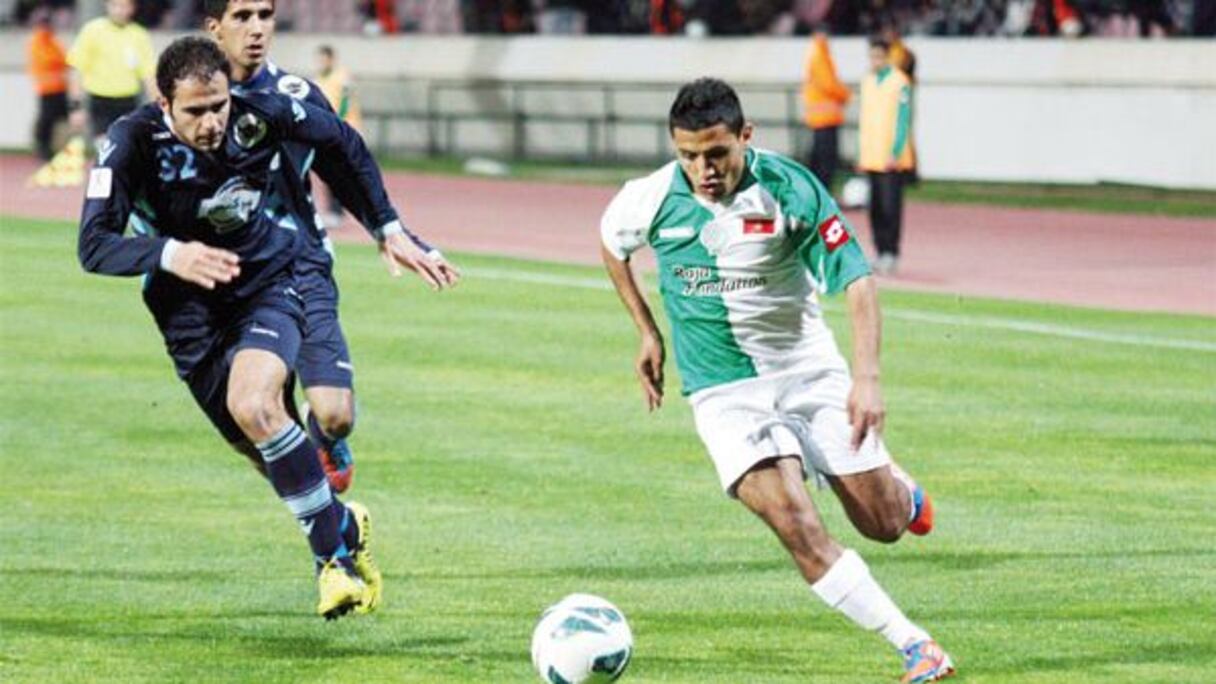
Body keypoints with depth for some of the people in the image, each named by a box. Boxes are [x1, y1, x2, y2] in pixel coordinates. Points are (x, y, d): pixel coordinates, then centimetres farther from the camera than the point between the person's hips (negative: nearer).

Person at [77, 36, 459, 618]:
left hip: (269, 285, -2)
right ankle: (342, 527, 26)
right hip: (188, 304, 2)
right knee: (257, 438, 2)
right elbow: (94, 246, -25)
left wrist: (391, 231, 4)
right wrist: (169, 254, -43)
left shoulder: (262, 114, -19)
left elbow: (344, 145, 2)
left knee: (254, 406, -27)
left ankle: (333, 547, -16)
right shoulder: (133, 143, -22)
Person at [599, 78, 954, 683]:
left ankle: (899, 487, 43)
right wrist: (647, 333, 11)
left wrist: (867, 377, -28)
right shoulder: (652, 200, -12)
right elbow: (612, 245, 12)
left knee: (883, 523, 4)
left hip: (809, 368, 0)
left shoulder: (789, 188, -18)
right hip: (725, 391, 0)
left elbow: (857, 279, -17)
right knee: (795, 524, -21)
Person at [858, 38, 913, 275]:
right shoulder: (867, 82, 14)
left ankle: (892, 254, -5)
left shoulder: (899, 82, -7)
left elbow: (904, 119, -10)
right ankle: (881, 253, 12)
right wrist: (862, 154, 17)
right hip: (871, 156, 7)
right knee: (875, 208, 6)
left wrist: (896, 153, -16)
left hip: (892, 158, -7)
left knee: (891, 207, -7)